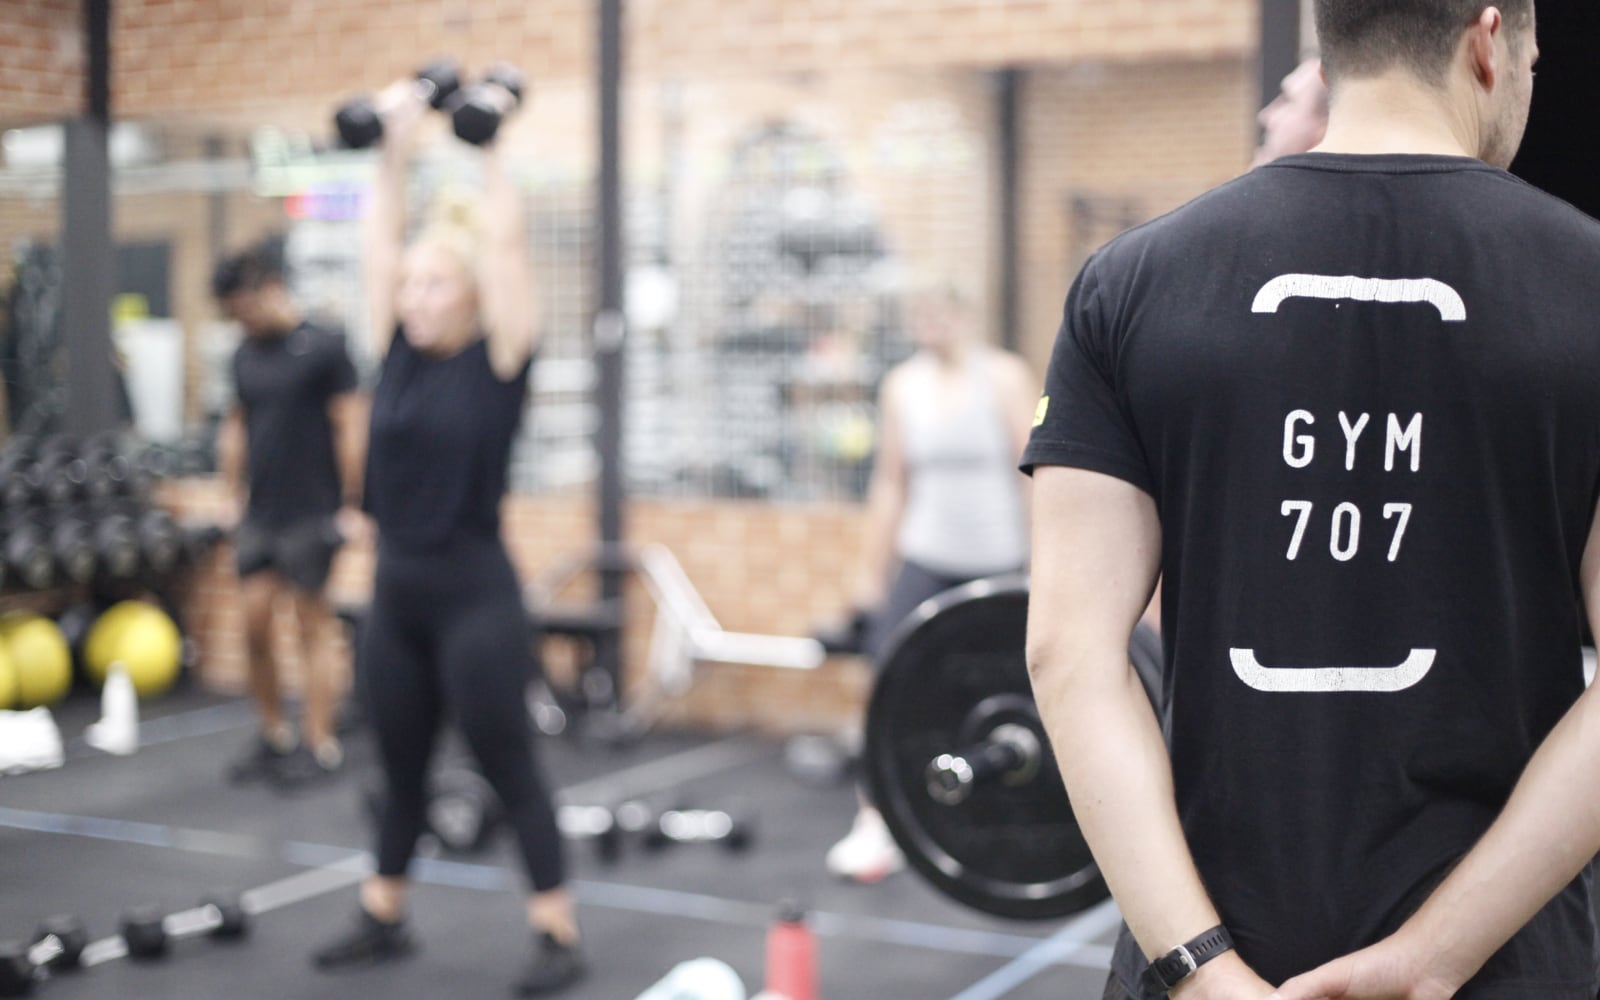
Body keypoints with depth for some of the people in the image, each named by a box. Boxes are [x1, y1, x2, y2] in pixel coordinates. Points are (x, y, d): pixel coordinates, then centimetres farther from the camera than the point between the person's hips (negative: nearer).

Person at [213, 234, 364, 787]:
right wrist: (235, 495, 14)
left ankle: (320, 745, 8)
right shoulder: (246, 353, 10)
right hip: (259, 514, 6)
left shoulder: (323, 347, -9)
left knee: (314, 623, 0)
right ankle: (274, 736, 18)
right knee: (254, 621, 4)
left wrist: (349, 503, -10)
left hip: (311, 514, -6)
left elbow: (351, 427, -10)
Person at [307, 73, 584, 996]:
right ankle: (384, 920, 31)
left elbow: (506, 243, -14)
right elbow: (382, 246, 8)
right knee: (401, 769, 17)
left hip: (475, 595, -6)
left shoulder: (497, 364, -8)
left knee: (511, 770, 1)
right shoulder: (400, 355, 6)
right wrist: (395, 149, 7)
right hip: (398, 592, 6)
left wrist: (492, 146, -9)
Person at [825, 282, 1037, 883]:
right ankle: (877, 828, -7)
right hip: (926, 558, 2)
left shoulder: (1004, 377, -5)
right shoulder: (902, 385, 6)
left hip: (997, 561, -2)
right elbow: (891, 482, 11)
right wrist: (870, 572, 10)